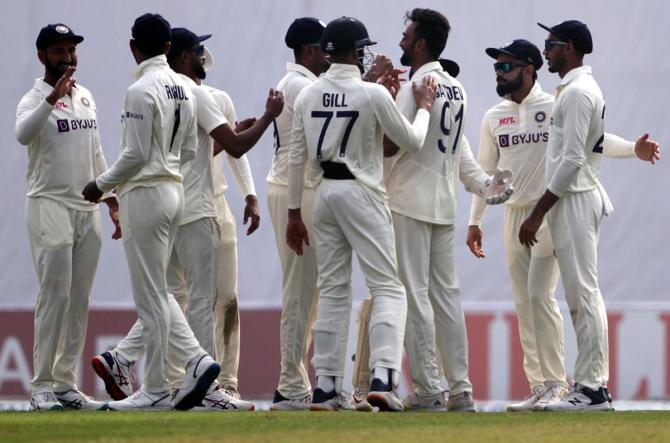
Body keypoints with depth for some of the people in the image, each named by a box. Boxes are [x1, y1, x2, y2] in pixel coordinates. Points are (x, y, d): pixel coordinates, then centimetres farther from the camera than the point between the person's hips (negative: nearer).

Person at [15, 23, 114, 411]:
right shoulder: (34, 100, -8)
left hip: (88, 208, 7)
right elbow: (23, 134, -31)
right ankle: (42, 386, -9)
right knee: (55, 295, -11)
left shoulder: (85, 97, 14)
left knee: (80, 299, 6)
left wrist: (112, 199, 18)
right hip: (51, 207, -7)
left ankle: (67, 383, 10)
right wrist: (52, 99, -42)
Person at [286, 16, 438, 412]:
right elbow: (412, 140, -2)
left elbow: (297, 157, 7)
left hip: (324, 193, 5)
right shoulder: (374, 94, -11)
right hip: (362, 193, -5)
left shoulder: (308, 95, 4)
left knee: (333, 290, 12)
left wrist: (294, 213, 13)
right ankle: (383, 377, -20)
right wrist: (424, 108, 16)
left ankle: (326, 387, 10)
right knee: (388, 287, -3)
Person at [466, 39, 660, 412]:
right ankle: (539, 387, 8)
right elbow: (486, 171, 16)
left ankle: (556, 383, -10)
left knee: (540, 294, -15)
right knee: (523, 301, 4)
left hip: (550, 213, -5)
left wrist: (633, 149, -25)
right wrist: (475, 221, 13)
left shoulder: (556, 108, -4)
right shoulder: (494, 117, 11)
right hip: (515, 214, 6)